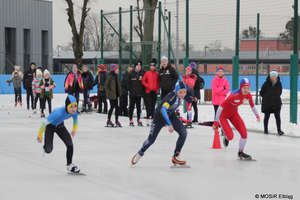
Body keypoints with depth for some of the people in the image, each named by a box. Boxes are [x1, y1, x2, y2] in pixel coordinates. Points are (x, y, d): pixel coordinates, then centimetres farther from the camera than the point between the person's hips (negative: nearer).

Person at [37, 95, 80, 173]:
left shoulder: (74, 112, -26)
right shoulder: (58, 113, -43)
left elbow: (75, 119, 1)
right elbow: (45, 122, -30)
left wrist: (74, 130, 16)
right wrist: (39, 135, -18)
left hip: (60, 125, 4)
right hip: (50, 126, -4)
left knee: (70, 143, -11)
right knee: (48, 150, -5)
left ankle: (69, 165, 7)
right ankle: (45, 147, 35)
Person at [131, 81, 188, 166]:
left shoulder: (181, 95, -14)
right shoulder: (171, 96, -36)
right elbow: (163, 109, -47)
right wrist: (169, 124, -53)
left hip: (171, 115, 6)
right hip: (160, 116, -6)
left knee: (183, 132, -15)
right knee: (151, 139, -1)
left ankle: (176, 157, -6)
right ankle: (140, 153, 29)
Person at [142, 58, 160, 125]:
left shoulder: (157, 73, 8)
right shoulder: (147, 73, 2)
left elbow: (158, 81, 13)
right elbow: (143, 81, 2)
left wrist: (157, 87, -1)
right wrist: (147, 86, -8)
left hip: (155, 91, 2)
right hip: (148, 91, -2)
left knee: (153, 105, 6)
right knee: (148, 105, -7)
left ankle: (152, 117, 11)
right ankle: (148, 118, -6)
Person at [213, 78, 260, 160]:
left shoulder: (248, 95, -15)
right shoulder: (234, 95, -34)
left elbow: (252, 105, 10)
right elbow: (221, 107, -28)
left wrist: (256, 115, 9)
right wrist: (216, 122, -25)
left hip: (233, 113, 6)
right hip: (223, 115, -6)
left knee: (244, 133, -6)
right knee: (230, 136, -16)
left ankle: (240, 153, 16)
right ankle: (226, 138, 24)